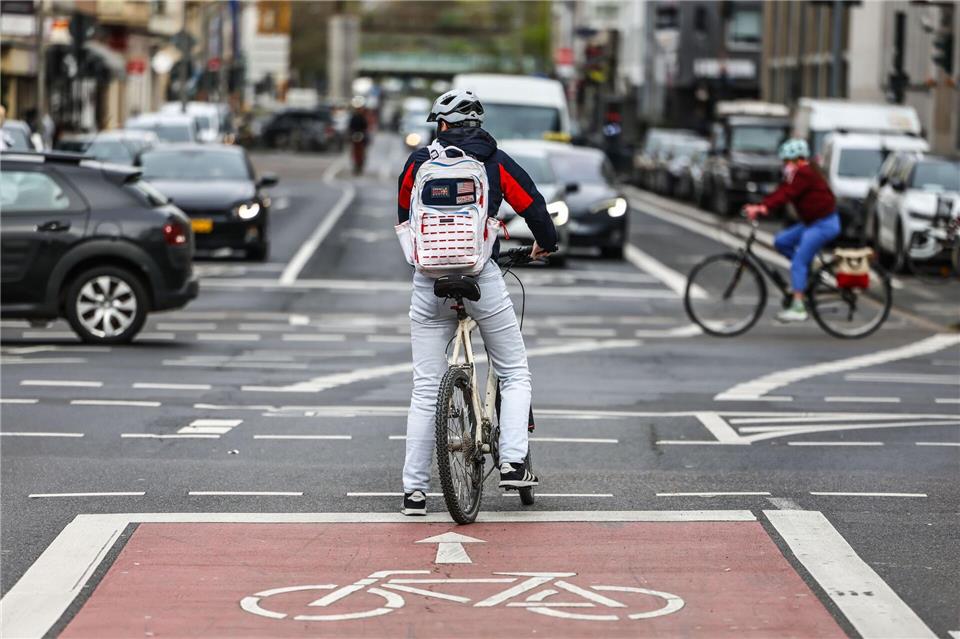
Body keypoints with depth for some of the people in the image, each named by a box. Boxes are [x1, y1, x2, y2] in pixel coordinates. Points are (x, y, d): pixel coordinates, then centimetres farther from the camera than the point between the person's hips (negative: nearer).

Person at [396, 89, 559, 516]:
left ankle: (414, 490, 3)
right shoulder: (495, 161, 5)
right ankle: (512, 463, -3)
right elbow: (533, 205, 8)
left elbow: (404, 215, 23)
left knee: (425, 389, 5)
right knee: (515, 374, 13)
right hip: (481, 277, -2)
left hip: (429, 281, 2)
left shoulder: (419, 160, 9)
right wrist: (546, 243, 29)